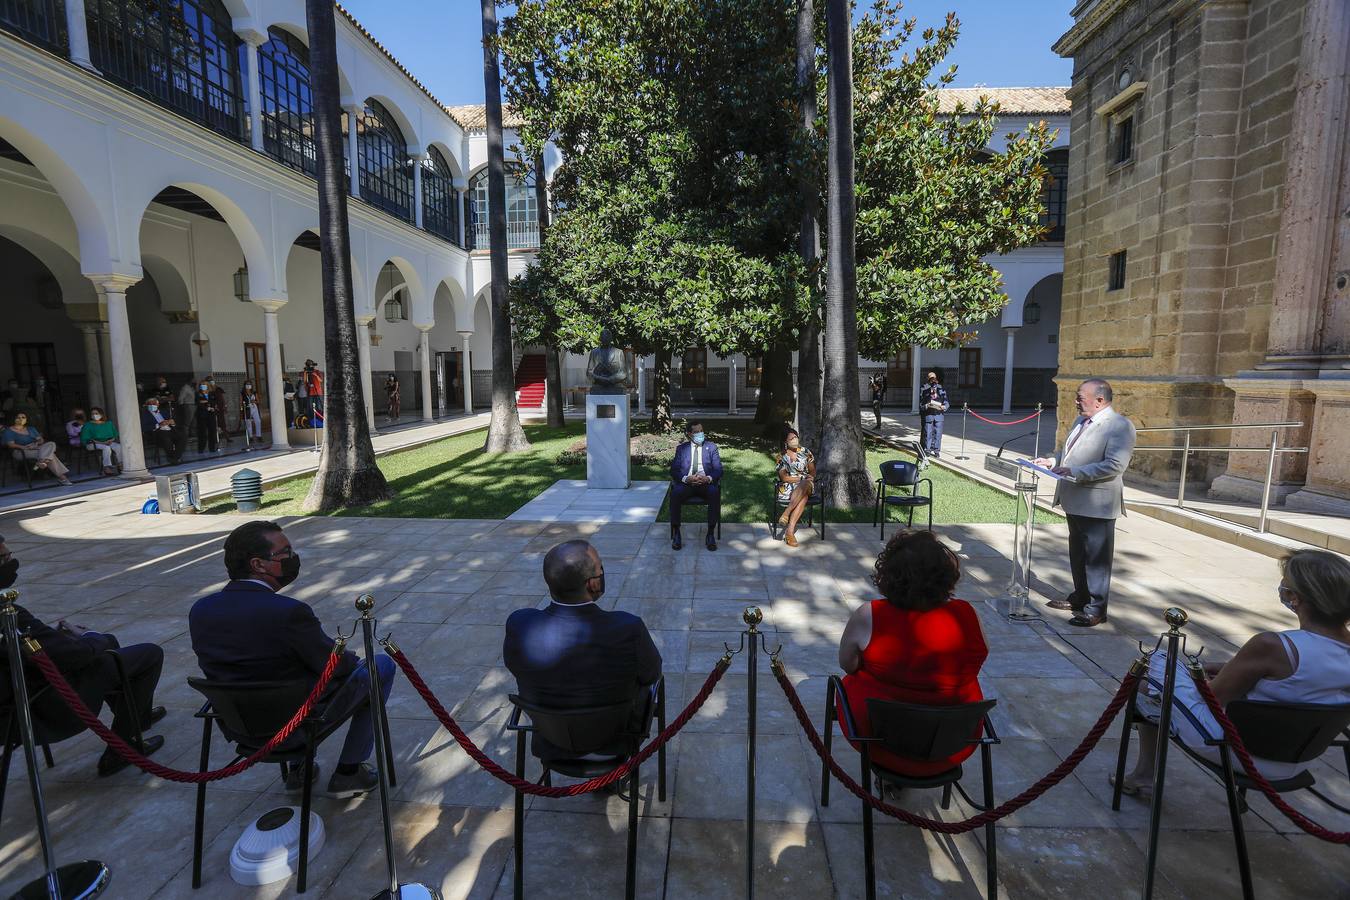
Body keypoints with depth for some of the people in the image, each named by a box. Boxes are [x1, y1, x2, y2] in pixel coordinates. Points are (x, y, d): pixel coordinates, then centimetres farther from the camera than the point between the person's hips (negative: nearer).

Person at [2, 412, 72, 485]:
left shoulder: (31, 429, 23)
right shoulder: (8, 431, 6)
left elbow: (40, 439, 16)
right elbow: (11, 444, -7)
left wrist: (37, 443, -10)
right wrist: (25, 447, -23)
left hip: (36, 448, 5)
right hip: (20, 452, -5)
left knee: (51, 444, -32)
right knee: (50, 453, -34)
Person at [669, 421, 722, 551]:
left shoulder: (711, 447, 16)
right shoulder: (681, 448, 16)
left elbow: (718, 469, 7)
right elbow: (674, 470, 6)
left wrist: (708, 478, -16)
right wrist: (686, 479, -15)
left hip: (706, 483, 0)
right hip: (686, 483, 0)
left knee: (715, 493, -34)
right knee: (675, 493, -33)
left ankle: (711, 534, -25)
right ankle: (676, 533, -21)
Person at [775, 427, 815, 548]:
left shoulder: (806, 452, 8)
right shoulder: (781, 456, 0)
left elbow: (813, 472, 12)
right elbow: (784, 478, -6)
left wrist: (809, 478, -10)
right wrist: (802, 477, -13)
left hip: (806, 485, 2)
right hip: (787, 487, -2)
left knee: (805, 484, -39)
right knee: (803, 497, -38)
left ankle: (786, 514, -43)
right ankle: (790, 531, -43)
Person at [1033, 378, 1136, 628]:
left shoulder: (1120, 426, -14)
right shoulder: (1080, 421, 13)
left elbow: (1115, 465, -23)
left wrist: (1076, 473, -27)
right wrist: (1054, 461, 5)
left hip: (1097, 504, -9)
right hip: (1074, 500, 9)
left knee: (1096, 557, 2)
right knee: (1077, 553, 20)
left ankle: (1096, 609, 12)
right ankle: (1079, 597, 35)